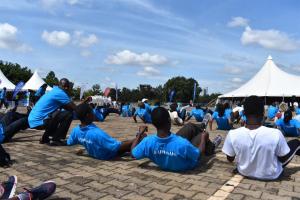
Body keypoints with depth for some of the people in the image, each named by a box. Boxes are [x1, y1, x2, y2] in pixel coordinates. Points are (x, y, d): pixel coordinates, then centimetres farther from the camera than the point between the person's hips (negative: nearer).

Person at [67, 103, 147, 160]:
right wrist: (139, 136, -30)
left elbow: (69, 143, 5)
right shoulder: (97, 133, -40)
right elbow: (118, 147, -38)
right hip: (108, 155, -8)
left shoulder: (75, 130, -16)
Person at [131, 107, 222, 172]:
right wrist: (204, 137, -7)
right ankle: (210, 148, 47)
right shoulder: (182, 143, -45)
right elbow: (199, 154, -25)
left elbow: (133, 153, -17)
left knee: (190, 126, 14)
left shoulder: (148, 142, -35)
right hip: (186, 166, -4)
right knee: (203, 134, 12)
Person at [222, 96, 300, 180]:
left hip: (244, 172, 2)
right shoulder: (275, 134, -29)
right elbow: (284, 159, -11)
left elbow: (230, 159, -8)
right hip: (271, 175, -1)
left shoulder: (233, 134, -26)